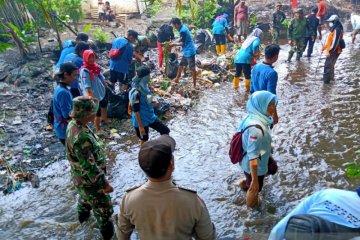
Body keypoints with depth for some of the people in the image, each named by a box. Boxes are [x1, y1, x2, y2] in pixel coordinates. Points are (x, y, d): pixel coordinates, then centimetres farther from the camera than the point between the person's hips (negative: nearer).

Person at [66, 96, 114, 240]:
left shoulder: (73, 124, -10)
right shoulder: (81, 137, -40)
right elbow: (90, 167, -32)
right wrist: (104, 184, -23)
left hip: (80, 177, 9)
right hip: (89, 181, -9)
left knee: (85, 196, 36)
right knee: (103, 207, 14)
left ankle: (83, 214, 63)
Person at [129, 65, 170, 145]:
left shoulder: (144, 86, -2)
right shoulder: (136, 92, -28)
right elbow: (136, 111, -24)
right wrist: (140, 127, -21)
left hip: (150, 117, 8)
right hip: (141, 120, -8)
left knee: (165, 131, 11)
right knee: (144, 141, 10)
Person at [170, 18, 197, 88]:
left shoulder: (182, 31, -21)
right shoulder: (183, 27, 8)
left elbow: (182, 43, -18)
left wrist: (174, 44, -4)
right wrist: (174, 42, 11)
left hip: (189, 51, -10)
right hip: (186, 51, 10)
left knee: (192, 68, -4)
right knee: (181, 65, 21)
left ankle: (194, 84, 1)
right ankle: (177, 79, 36)